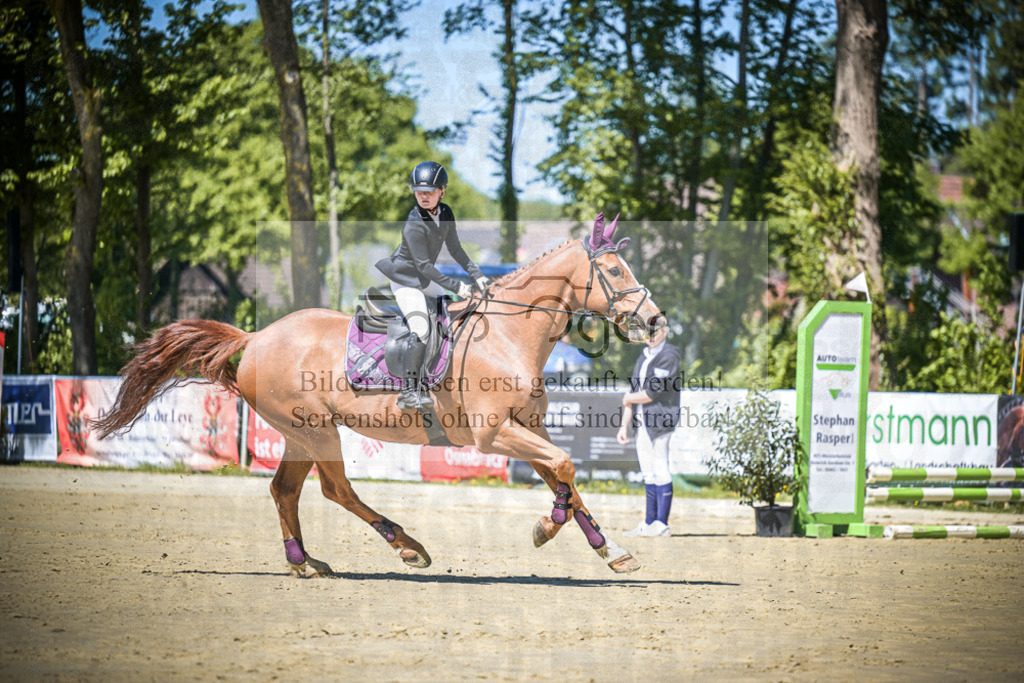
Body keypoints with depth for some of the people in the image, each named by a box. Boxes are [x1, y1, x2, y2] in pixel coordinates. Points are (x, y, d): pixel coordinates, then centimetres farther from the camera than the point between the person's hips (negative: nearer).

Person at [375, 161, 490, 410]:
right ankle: (409, 392, -20)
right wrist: (455, 286, -27)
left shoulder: (445, 214, -4)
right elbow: (423, 265, -27)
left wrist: (476, 274, -1)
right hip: (405, 279, -9)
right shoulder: (415, 224, -27)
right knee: (420, 329, -20)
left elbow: (454, 248, 6)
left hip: (425, 279, 9)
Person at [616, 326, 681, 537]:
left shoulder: (669, 356, -9)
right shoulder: (643, 358, 18)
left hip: (660, 421, -8)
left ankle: (661, 525, -7)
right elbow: (634, 393, 20)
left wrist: (628, 399, -1)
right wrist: (624, 426, 15)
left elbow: (654, 393, -17)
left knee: (660, 472, -8)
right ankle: (649, 524, 12)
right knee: (649, 473, 9)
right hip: (642, 424, 8)